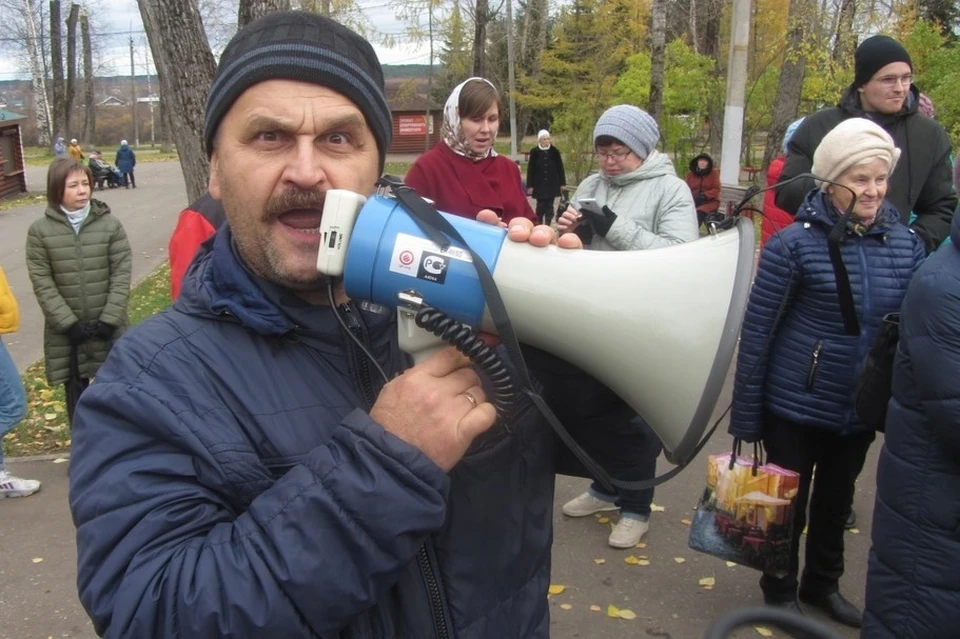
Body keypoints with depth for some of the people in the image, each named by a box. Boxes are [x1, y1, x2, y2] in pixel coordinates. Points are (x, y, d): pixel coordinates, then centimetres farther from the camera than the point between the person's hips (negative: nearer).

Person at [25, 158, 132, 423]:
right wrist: (69, 324, -12)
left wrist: (109, 320, -12)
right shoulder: (40, 230, -3)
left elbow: (122, 274, -5)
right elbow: (42, 283, -5)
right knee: (76, 390, 10)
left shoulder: (110, 224, -2)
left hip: (108, 327, 0)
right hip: (66, 332, 0)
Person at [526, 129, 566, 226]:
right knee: (541, 205, 1)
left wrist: (562, 183, 3)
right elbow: (530, 170, -2)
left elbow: (560, 168, 5)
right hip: (539, 184, -1)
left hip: (552, 184, 1)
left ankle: (548, 225, 10)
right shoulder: (534, 152, -3)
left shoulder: (554, 151, 1)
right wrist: (530, 185, -5)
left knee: (550, 205, 3)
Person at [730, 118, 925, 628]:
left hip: (861, 409, 5)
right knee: (788, 503, 13)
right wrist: (746, 416, -12)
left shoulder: (905, 243, -3)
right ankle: (780, 594, 36)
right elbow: (755, 332, -14)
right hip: (795, 407, -4)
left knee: (836, 500, 23)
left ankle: (823, 585, 45)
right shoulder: (795, 243, -17)